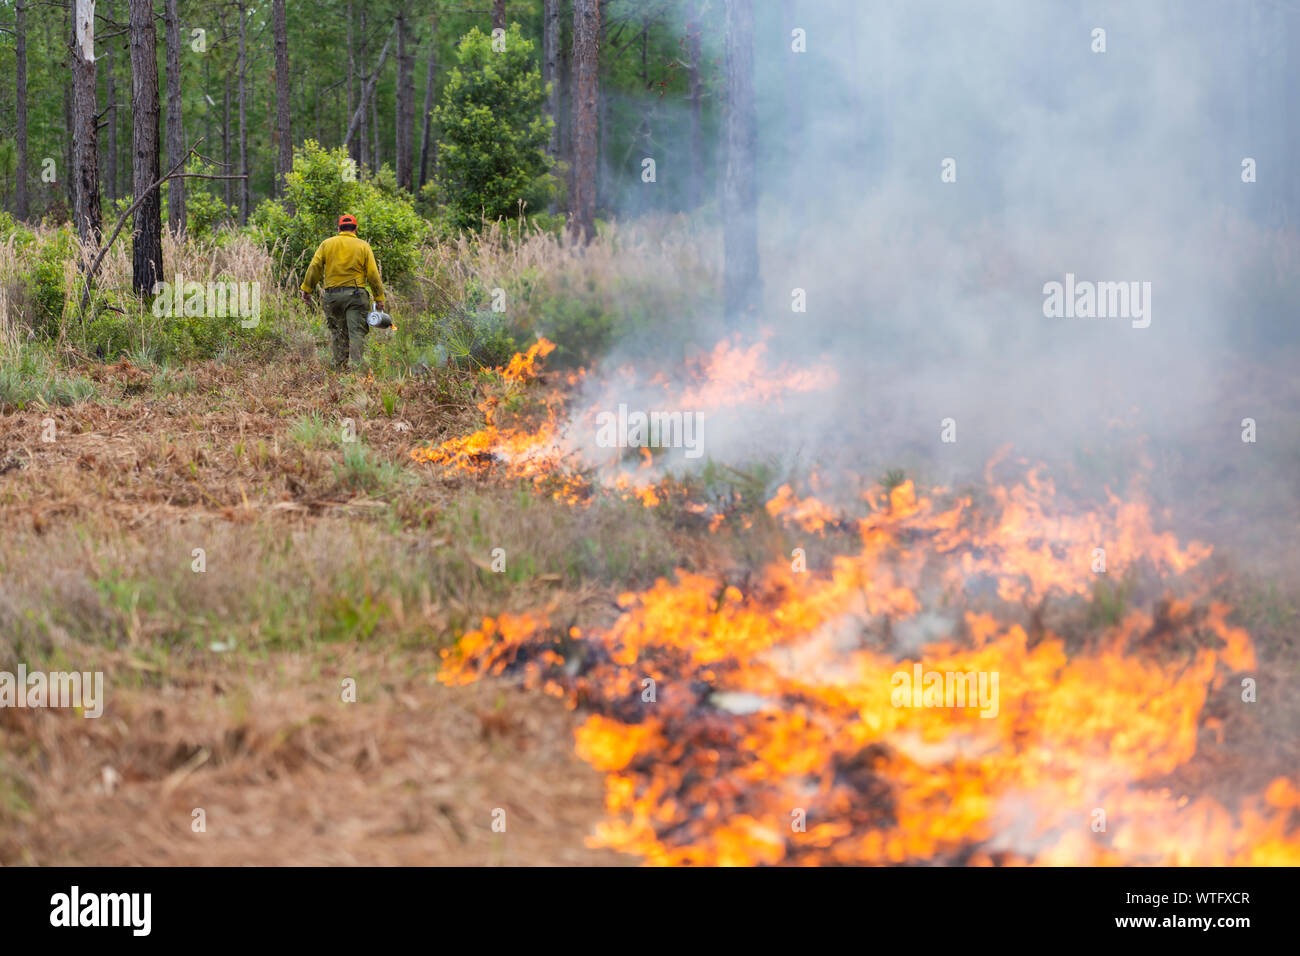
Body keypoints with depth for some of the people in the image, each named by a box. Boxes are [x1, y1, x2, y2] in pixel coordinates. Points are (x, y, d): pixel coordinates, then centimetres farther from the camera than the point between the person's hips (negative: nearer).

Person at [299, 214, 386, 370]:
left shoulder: (326, 244, 8)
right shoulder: (363, 246, 4)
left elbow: (314, 268, 2)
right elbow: (373, 274, 0)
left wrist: (307, 289, 7)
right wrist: (379, 297, 4)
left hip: (332, 295, 2)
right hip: (356, 295, -2)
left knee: (338, 333, 10)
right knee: (357, 333, -5)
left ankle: (340, 367, 5)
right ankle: (356, 366, -19)